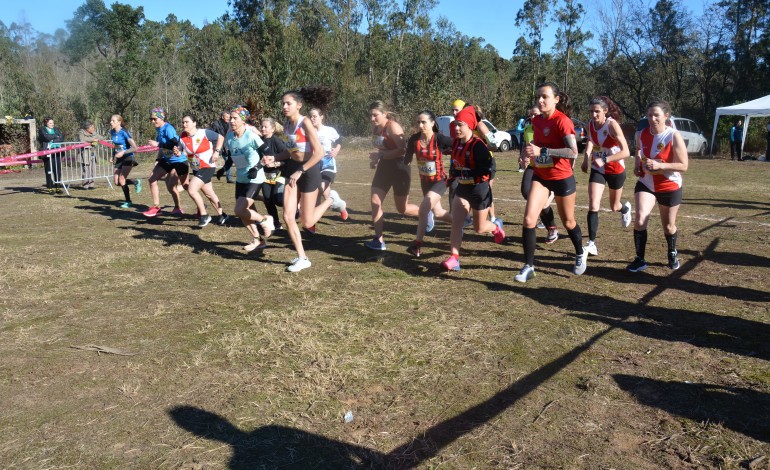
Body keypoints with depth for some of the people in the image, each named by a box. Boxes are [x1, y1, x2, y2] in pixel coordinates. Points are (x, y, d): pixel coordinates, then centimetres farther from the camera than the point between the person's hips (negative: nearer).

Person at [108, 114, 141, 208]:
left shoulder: (124, 132, -19)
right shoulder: (112, 132, 3)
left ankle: (128, 202, 3)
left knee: (121, 180, -12)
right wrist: (112, 156, 7)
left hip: (128, 158, -7)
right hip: (119, 159, 7)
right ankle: (136, 182, 23)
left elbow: (134, 147, -21)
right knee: (116, 182, 0)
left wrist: (123, 152, -29)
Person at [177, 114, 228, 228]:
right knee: (209, 194, 17)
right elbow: (180, 151, 1)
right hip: (196, 169, 6)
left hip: (208, 167, -6)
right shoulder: (182, 137, -4)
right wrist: (177, 152, -21)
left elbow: (221, 137, -5)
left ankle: (204, 215, -3)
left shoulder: (204, 133, -16)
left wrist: (217, 151, -13)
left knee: (191, 189, -20)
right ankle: (222, 215, 35)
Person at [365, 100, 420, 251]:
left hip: (399, 168, -7)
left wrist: (380, 155, -27)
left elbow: (403, 150, -28)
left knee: (402, 208, 5)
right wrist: (376, 159, 0)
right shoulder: (375, 128, 5)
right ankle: (379, 241, 2)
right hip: (384, 167, 7)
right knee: (375, 202, -4)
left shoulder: (392, 126, -19)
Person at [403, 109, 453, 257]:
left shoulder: (440, 139, -21)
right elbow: (407, 159, -3)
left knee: (424, 207, -22)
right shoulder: (414, 139, -11)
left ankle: (417, 244, -10)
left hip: (439, 180, -5)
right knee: (437, 212, 18)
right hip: (424, 180, 5)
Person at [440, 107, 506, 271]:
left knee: (479, 228, 11)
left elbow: (487, 168, -27)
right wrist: (453, 174, 3)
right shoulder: (456, 143, 2)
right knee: (456, 224, -6)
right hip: (462, 188, 6)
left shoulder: (478, 145, -22)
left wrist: (466, 173, -30)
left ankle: (496, 226, 44)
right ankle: (454, 259, -4)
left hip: (479, 189, -6)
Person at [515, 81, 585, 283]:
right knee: (528, 220, -10)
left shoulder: (562, 121, -18)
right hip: (540, 177, 5)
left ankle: (580, 254, 41)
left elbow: (573, 152, -29)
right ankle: (529, 266, -1)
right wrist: (531, 150, 2)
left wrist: (542, 151, -34)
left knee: (568, 222, 13)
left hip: (562, 178, -5)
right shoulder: (536, 121, 3)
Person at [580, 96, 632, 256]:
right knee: (593, 206, -14)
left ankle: (625, 208, 55)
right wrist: (586, 158, -4)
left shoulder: (612, 125, -25)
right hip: (597, 169, 3)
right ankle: (592, 243, -10)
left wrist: (605, 160, -40)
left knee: (614, 207, 17)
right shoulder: (590, 124, -9)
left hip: (616, 170, -3)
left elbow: (626, 152, -30)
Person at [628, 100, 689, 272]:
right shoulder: (642, 134, -3)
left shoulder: (674, 137, -16)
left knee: (669, 226, 13)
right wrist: (637, 165, -1)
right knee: (640, 219, -18)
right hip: (646, 183, 2)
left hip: (670, 187, -2)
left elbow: (683, 166, -17)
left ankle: (672, 254, 42)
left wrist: (659, 165, -30)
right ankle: (640, 259, -5)